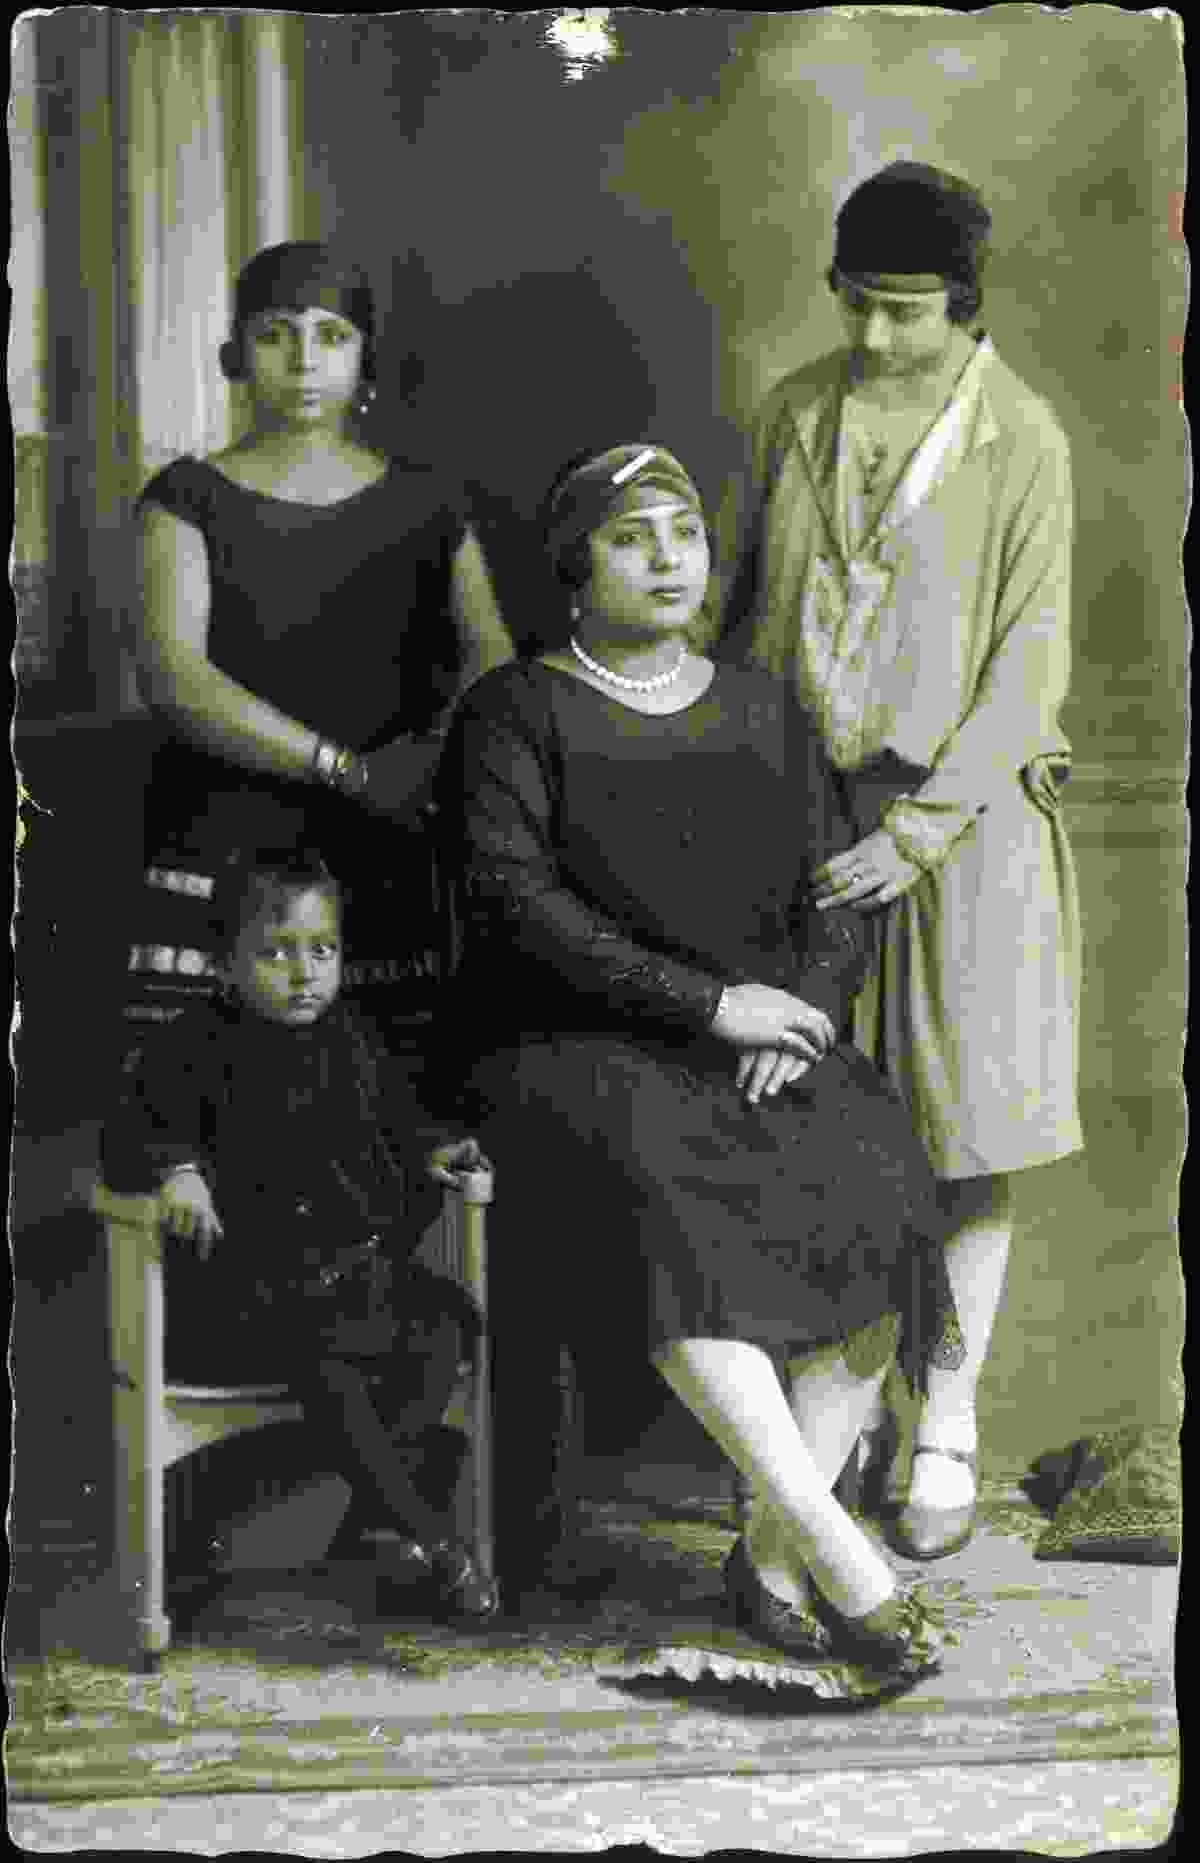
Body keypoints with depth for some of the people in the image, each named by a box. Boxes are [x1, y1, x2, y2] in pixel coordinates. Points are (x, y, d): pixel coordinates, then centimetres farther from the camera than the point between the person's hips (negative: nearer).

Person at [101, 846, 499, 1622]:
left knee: (447, 1317, -13)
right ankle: (426, 1531, -19)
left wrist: (430, 1145, 8)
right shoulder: (195, 1049, -5)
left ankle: (388, 1505, -12)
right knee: (323, 1356, -30)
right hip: (246, 1282, -6)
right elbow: (131, 1134, -11)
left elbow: (379, 1123, 27)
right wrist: (174, 1170, -33)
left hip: (358, 1264, 7)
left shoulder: (353, 1040, 13)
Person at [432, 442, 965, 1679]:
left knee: (875, 1192, -25)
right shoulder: (514, 711, 2)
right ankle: (834, 1546, -27)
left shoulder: (764, 711, 15)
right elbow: (513, 902, -13)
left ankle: (772, 1551, -14)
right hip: (572, 1048, -4)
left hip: (764, 1047, 4)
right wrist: (708, 1002, -18)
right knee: (657, 1199, -35)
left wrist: (801, 1013, -10)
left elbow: (840, 902, 12)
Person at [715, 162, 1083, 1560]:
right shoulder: (793, 415, 6)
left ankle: (946, 1438, 18)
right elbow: (738, 605, 12)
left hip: (960, 818, -3)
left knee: (962, 1138, 3)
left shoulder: (1020, 443, -6)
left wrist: (919, 828, -19)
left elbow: (1029, 672, -9)